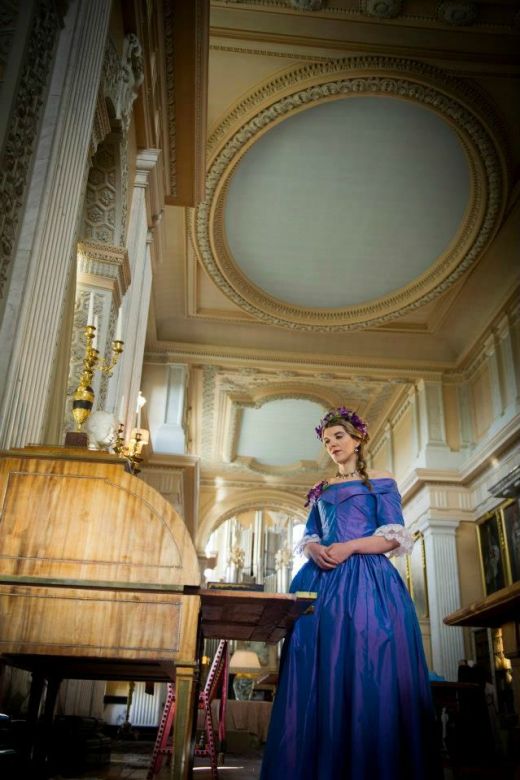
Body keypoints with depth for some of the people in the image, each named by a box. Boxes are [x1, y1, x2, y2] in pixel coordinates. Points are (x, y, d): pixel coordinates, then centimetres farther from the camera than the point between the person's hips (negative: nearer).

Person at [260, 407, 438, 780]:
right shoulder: (322, 490, 21)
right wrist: (314, 550, -5)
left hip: (368, 581, -4)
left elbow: (394, 537, -2)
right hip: (322, 581, 5)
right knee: (321, 675, -1)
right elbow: (309, 536, 19)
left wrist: (349, 547, -15)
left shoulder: (380, 482, 7)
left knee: (367, 675, -9)